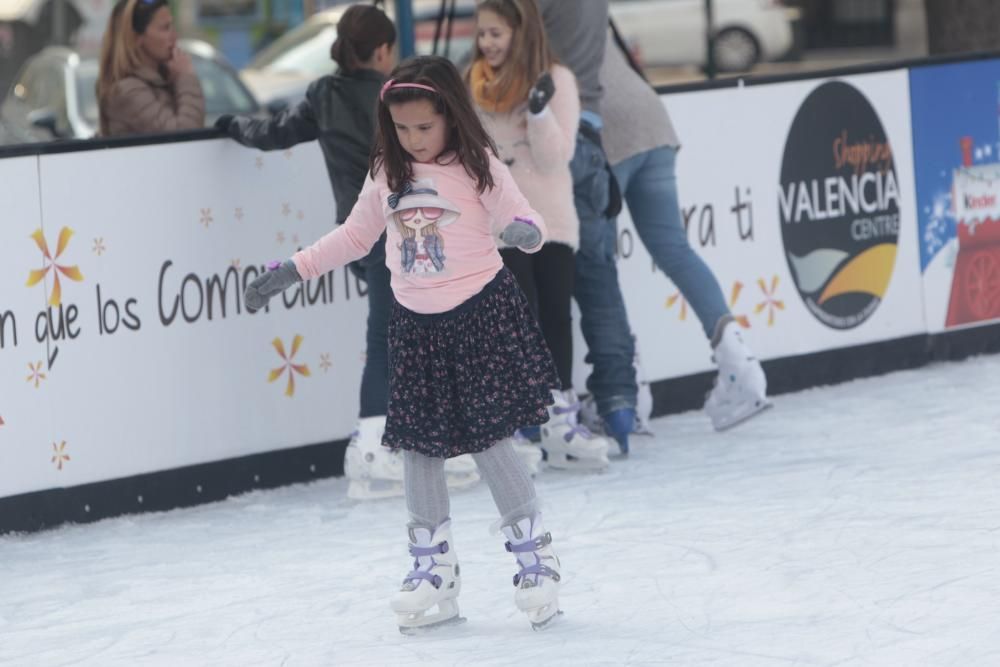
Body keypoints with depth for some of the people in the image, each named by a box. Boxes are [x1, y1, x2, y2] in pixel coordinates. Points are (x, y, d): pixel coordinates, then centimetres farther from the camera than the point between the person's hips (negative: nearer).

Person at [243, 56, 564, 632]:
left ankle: (536, 559, 9)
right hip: (416, 324, 5)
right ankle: (434, 573, 17)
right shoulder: (386, 174, 5)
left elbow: (522, 216, -12)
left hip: (481, 314, -5)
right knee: (420, 448, 6)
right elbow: (355, 236, 16)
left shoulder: (479, 167, -8)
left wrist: (527, 231, -37)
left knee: (490, 439, -6)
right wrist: (292, 270, 12)